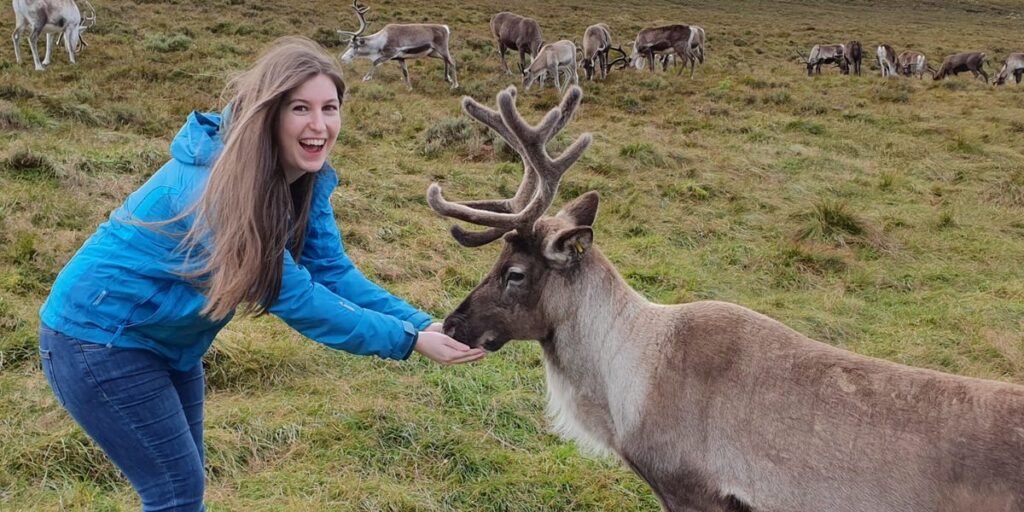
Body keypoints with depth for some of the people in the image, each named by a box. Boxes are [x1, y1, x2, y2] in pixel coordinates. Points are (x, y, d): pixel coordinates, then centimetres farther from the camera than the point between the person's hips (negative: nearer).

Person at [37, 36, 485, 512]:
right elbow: (294, 298, -30)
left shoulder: (305, 179, -7)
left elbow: (334, 272, -7)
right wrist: (408, 340, -28)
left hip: (165, 339, 9)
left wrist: (422, 323, -20)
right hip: (98, 339, -8)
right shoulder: (220, 186, -32)